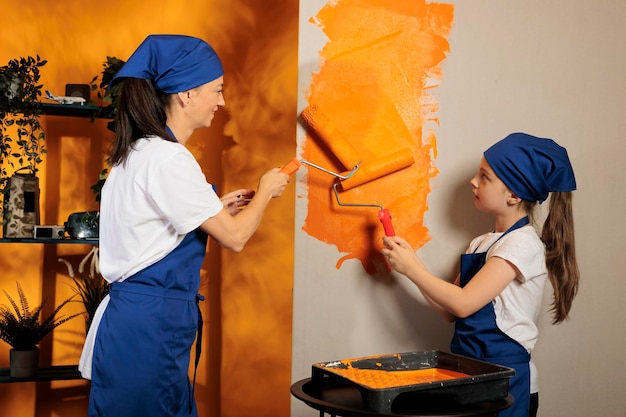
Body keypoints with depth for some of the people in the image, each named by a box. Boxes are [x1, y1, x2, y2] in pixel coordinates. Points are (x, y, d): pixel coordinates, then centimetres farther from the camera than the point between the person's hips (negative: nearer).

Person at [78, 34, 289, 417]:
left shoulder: (139, 152, 12)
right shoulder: (167, 159, -18)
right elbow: (235, 237, -14)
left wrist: (218, 208, 14)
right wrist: (265, 191, 3)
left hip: (134, 315, 10)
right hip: (150, 324, -10)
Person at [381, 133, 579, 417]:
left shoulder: (523, 244, -15)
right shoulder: (481, 244, 9)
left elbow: (463, 304, -20)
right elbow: (450, 311, 6)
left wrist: (411, 268, -12)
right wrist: (410, 260, -1)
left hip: (503, 376, -7)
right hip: (469, 371, 7)